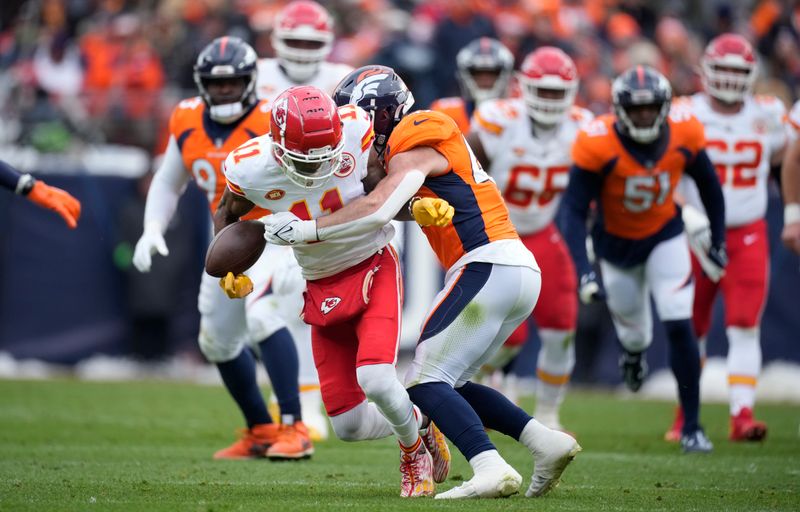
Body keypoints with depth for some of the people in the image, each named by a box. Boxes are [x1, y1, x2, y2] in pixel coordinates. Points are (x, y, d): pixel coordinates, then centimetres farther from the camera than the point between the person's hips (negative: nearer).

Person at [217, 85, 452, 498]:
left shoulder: (355, 129, -22)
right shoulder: (252, 169, -19)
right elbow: (227, 215, 5)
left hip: (374, 269, -2)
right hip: (323, 289, 2)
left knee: (375, 379, -25)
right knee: (350, 426, 0)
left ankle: (413, 448, 7)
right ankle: (417, 424, 32)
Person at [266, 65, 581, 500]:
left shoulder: (415, 150, -7)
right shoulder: (421, 148, 23)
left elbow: (377, 211, -21)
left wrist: (303, 230, -16)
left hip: (489, 267, -9)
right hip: (518, 272, 9)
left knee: (425, 382, -9)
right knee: (447, 385, 14)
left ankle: (491, 469, -24)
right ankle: (546, 442, 7)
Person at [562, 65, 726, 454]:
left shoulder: (683, 134, -19)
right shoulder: (598, 144, -28)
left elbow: (708, 184, 1)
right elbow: (574, 211, -25)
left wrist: (717, 239, 7)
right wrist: (584, 271, -33)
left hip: (665, 236, 1)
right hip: (616, 244, -1)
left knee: (679, 327, -14)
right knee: (634, 333, 15)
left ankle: (691, 426, -4)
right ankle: (634, 352, 57)